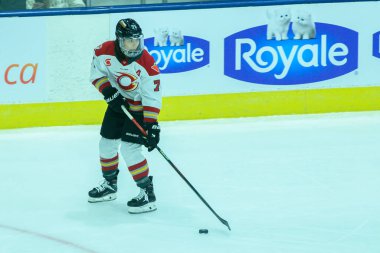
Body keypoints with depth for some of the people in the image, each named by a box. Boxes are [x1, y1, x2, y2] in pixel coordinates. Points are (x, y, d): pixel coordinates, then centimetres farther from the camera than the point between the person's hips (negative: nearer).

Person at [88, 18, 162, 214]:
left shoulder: (146, 64, -29)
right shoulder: (105, 51, -19)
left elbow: (152, 97, -24)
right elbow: (97, 73, -1)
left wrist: (151, 125, -27)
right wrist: (108, 91, -17)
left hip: (139, 107, -6)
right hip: (117, 102, 6)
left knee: (129, 148, -17)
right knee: (106, 143, 14)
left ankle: (147, 193, -9)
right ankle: (110, 185, 37)